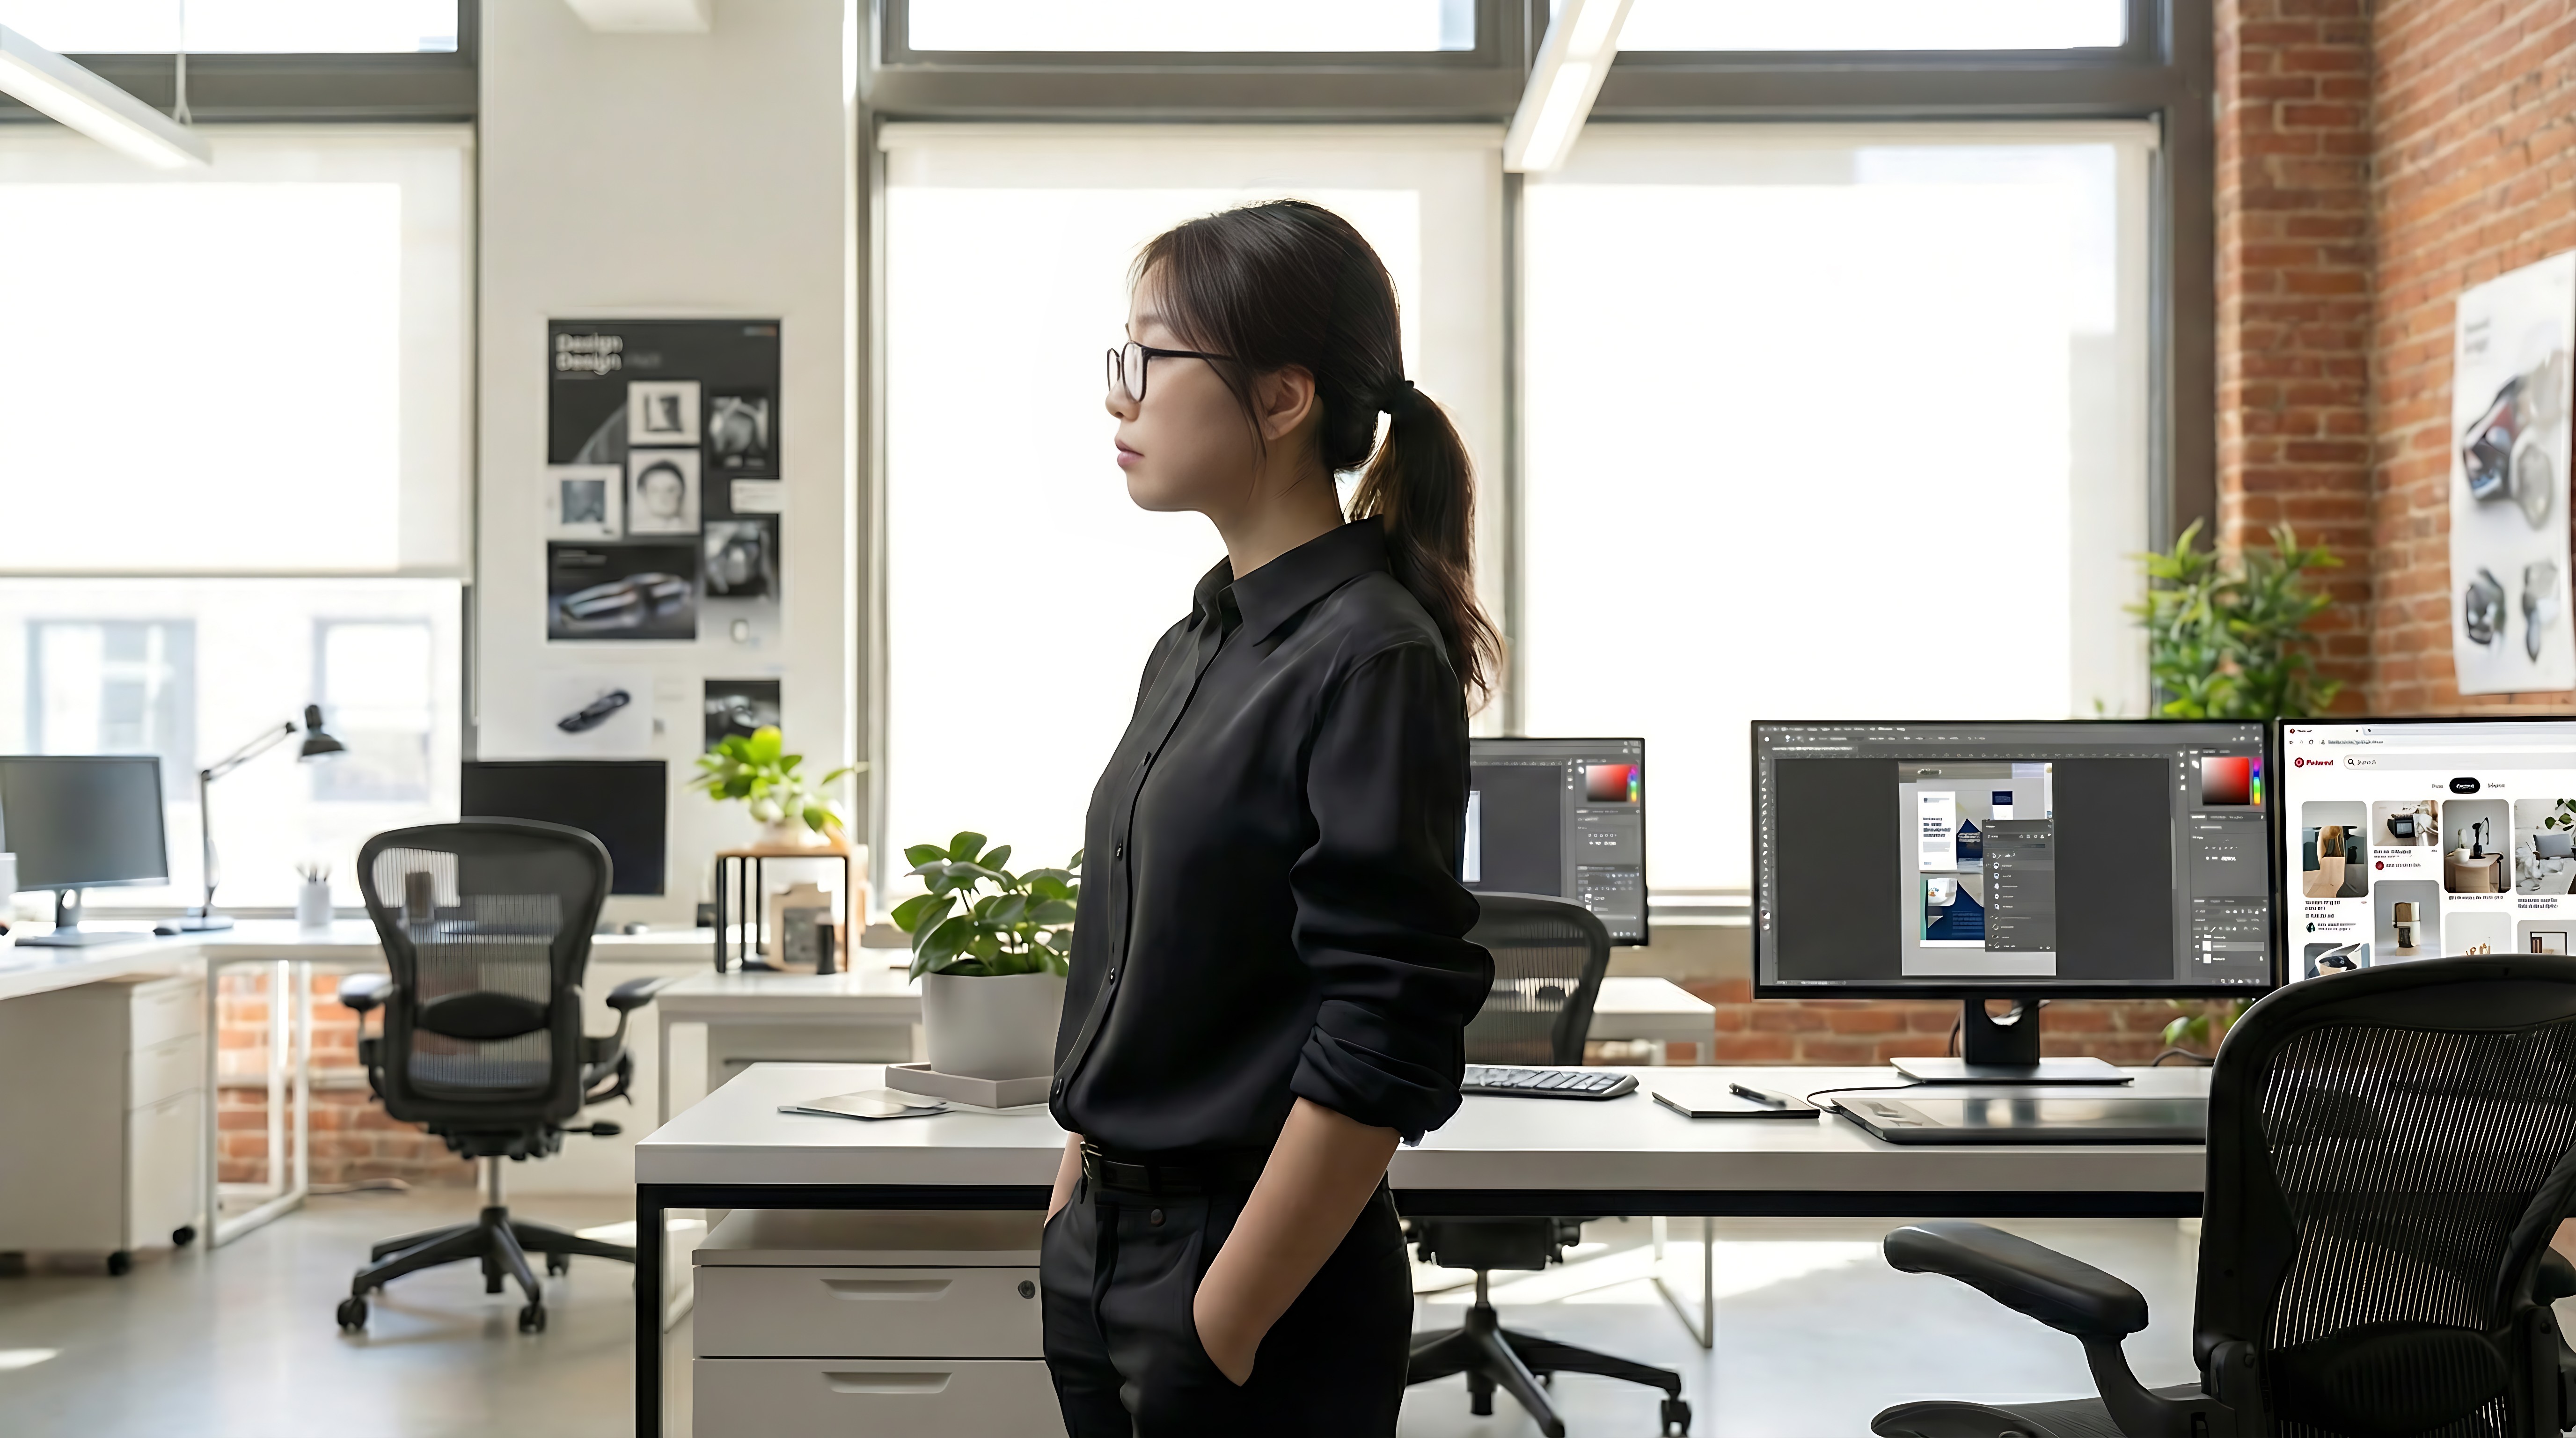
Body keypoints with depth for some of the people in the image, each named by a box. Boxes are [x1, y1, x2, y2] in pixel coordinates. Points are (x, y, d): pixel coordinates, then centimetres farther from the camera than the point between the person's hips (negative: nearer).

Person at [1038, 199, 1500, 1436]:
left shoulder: (1371, 661, -16)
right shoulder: (1193, 649, 8)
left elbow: (1382, 1050, -19)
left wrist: (1225, 1331, -18)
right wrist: (1074, 1222, 12)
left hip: (1264, 1285, -7)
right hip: (1108, 1257, 7)